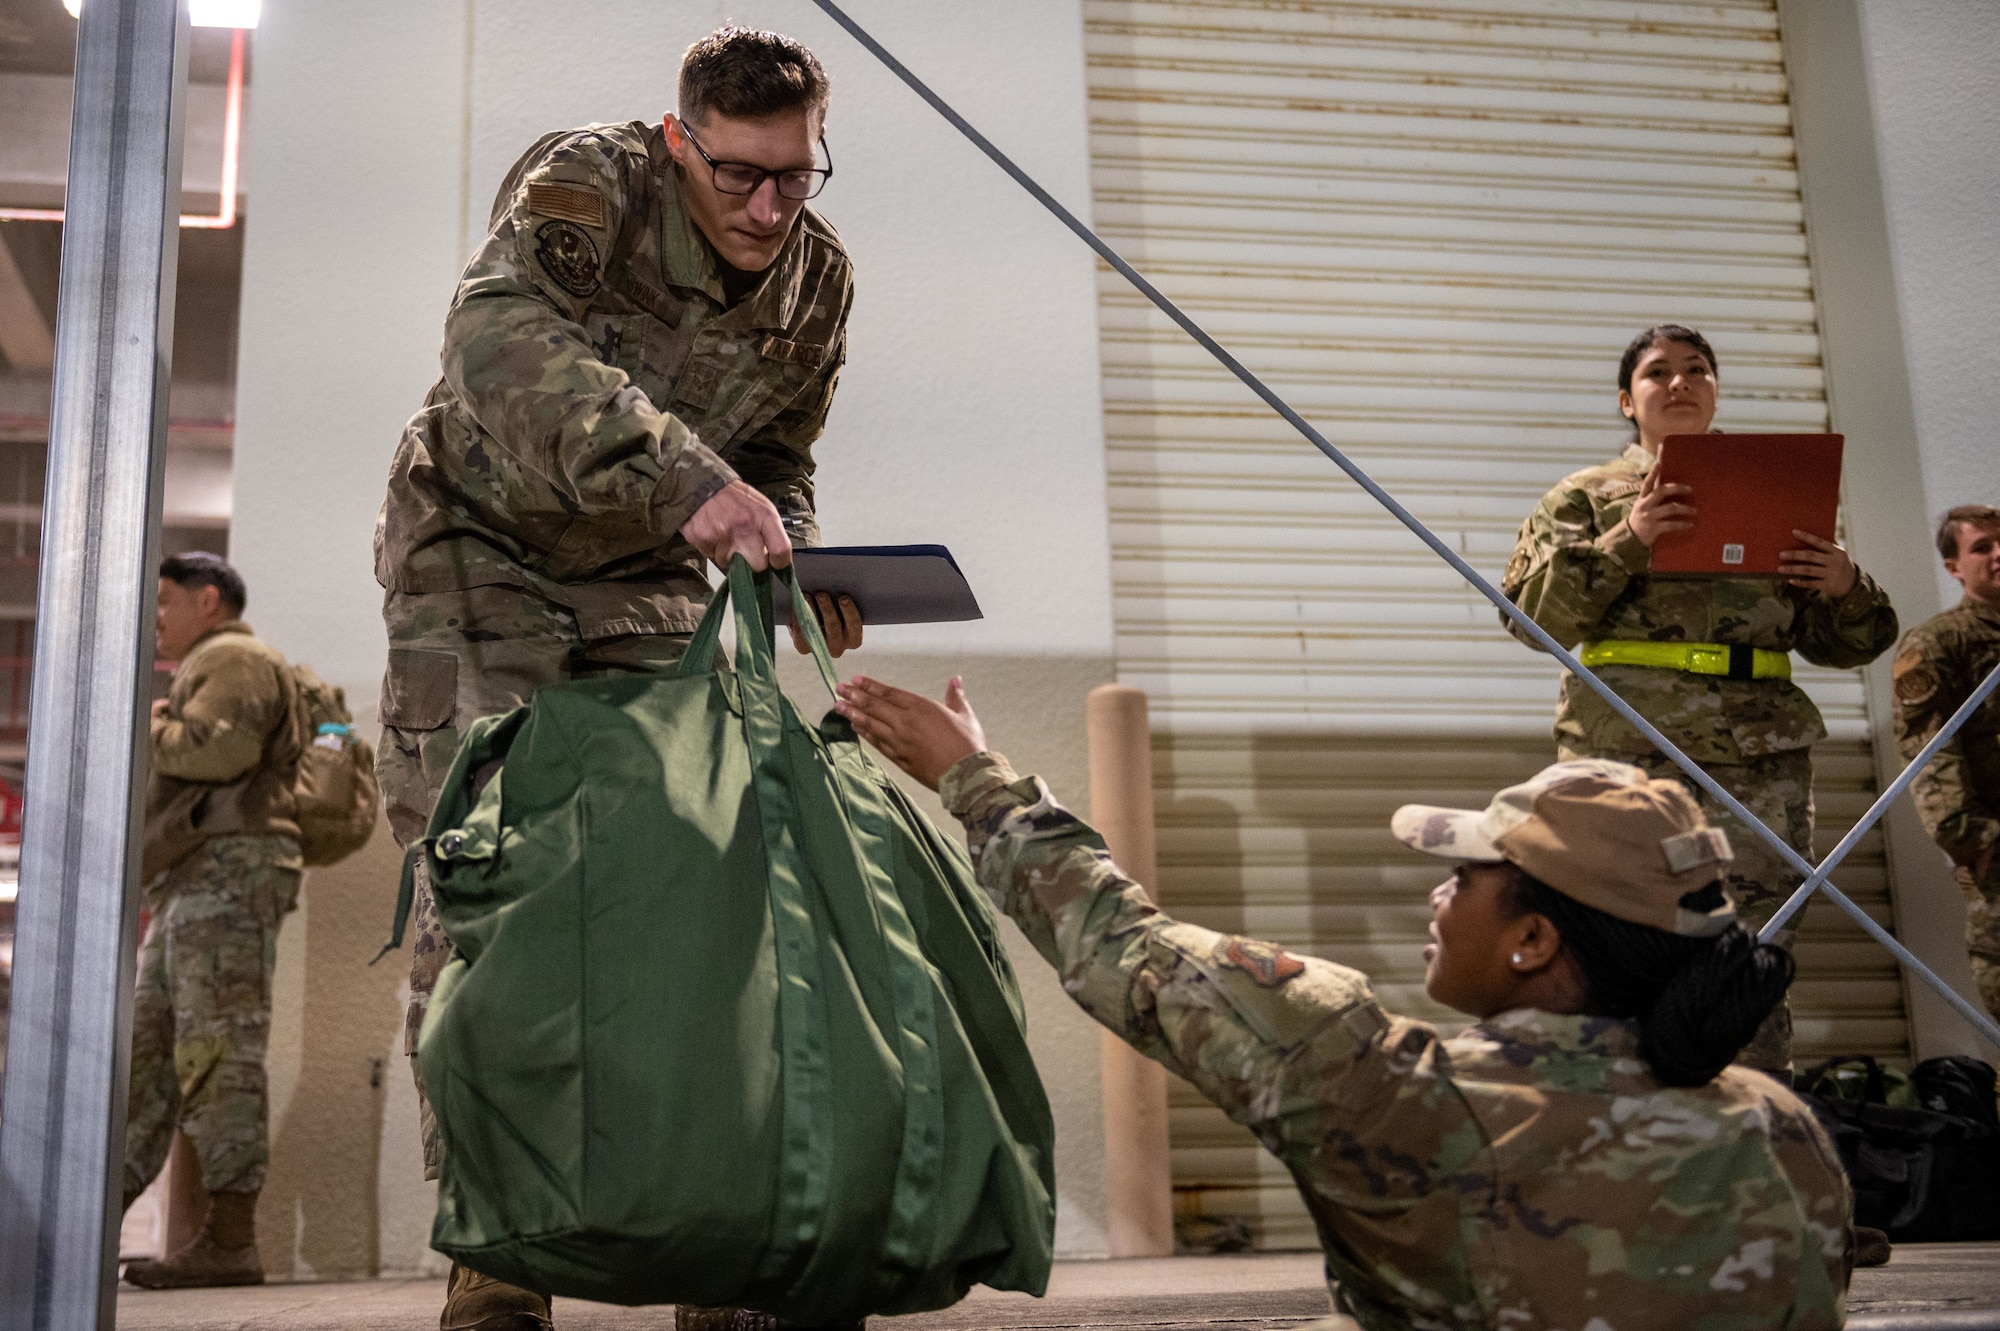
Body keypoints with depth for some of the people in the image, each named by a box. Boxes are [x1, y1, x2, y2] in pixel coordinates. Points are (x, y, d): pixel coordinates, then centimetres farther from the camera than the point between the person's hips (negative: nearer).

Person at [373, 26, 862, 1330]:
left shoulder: (821, 280, -4)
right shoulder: (587, 184, -20)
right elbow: (505, 343, -40)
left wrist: (794, 569, -15)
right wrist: (686, 478, -53)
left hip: (646, 587, 5)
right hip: (483, 554, -4)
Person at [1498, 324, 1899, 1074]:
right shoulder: (1585, 497, 13)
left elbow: (1836, 644, 22)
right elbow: (1532, 617, -1)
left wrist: (1845, 591, -1)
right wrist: (1623, 543, -13)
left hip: (1760, 758, 3)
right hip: (1624, 754, -2)